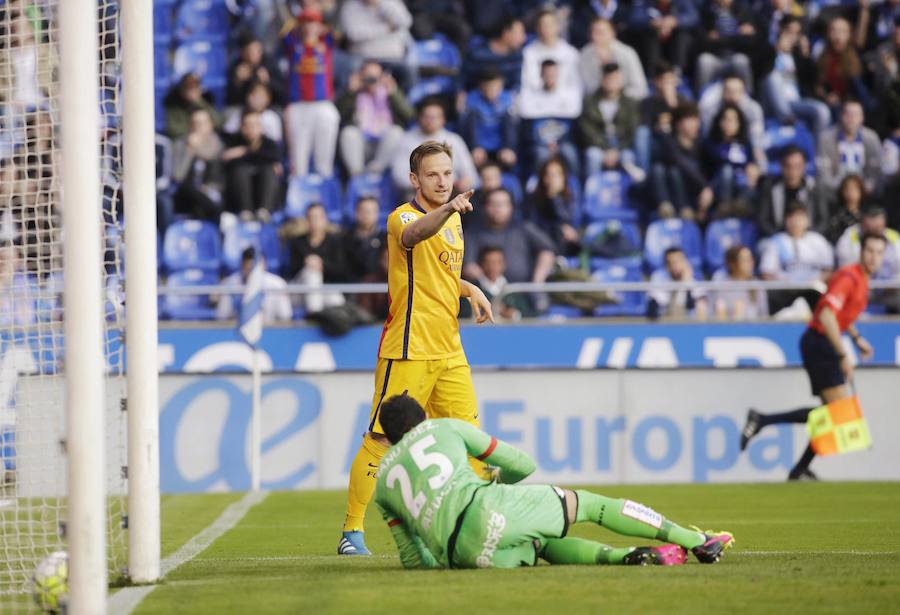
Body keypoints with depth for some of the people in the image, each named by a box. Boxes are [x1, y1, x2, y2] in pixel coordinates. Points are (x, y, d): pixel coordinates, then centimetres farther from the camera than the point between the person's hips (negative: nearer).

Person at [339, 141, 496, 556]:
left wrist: (471, 290, 15)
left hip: (449, 351, 8)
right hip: (409, 350, -7)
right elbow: (413, 234, -38)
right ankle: (352, 532, -1)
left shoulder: (453, 218, 15)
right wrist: (446, 210, -55)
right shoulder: (403, 217, -11)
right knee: (381, 441, -6)